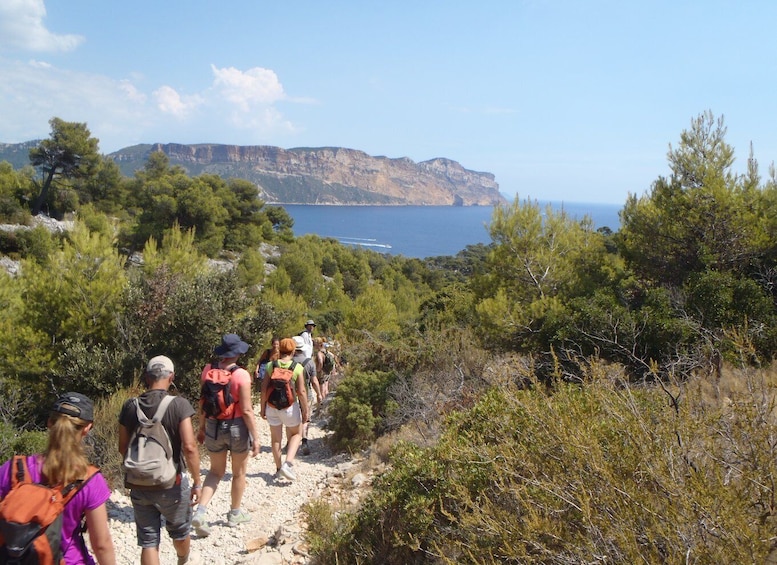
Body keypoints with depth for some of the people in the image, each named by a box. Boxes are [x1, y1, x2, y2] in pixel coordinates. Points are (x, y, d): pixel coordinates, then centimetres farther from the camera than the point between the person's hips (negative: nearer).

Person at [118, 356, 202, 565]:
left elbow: (123, 448, 4)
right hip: (171, 484, -2)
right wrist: (197, 482, -12)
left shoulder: (130, 406, -4)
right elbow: (189, 447, -22)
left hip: (139, 485, 2)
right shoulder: (179, 405, -16)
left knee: (148, 541, 11)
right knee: (179, 531, 24)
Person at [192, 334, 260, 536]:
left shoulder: (208, 369, -5)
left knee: (215, 471, 19)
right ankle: (235, 513, 32)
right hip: (237, 428, -4)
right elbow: (246, 410, -18)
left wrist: (201, 428, 15)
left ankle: (200, 512, 2)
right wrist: (255, 437, -10)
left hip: (213, 427, 4)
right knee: (239, 473, 17)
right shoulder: (241, 375, -19)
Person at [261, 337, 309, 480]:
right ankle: (288, 463, 0)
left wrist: (263, 408, 7)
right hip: (290, 407, -2)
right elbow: (301, 392, -13)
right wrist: (305, 411, -4)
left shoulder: (271, 366, -5)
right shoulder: (297, 367, -12)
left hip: (272, 407, 2)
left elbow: (264, 389, -4)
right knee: (296, 434, 19)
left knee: (276, 438, 17)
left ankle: (278, 469, 27)